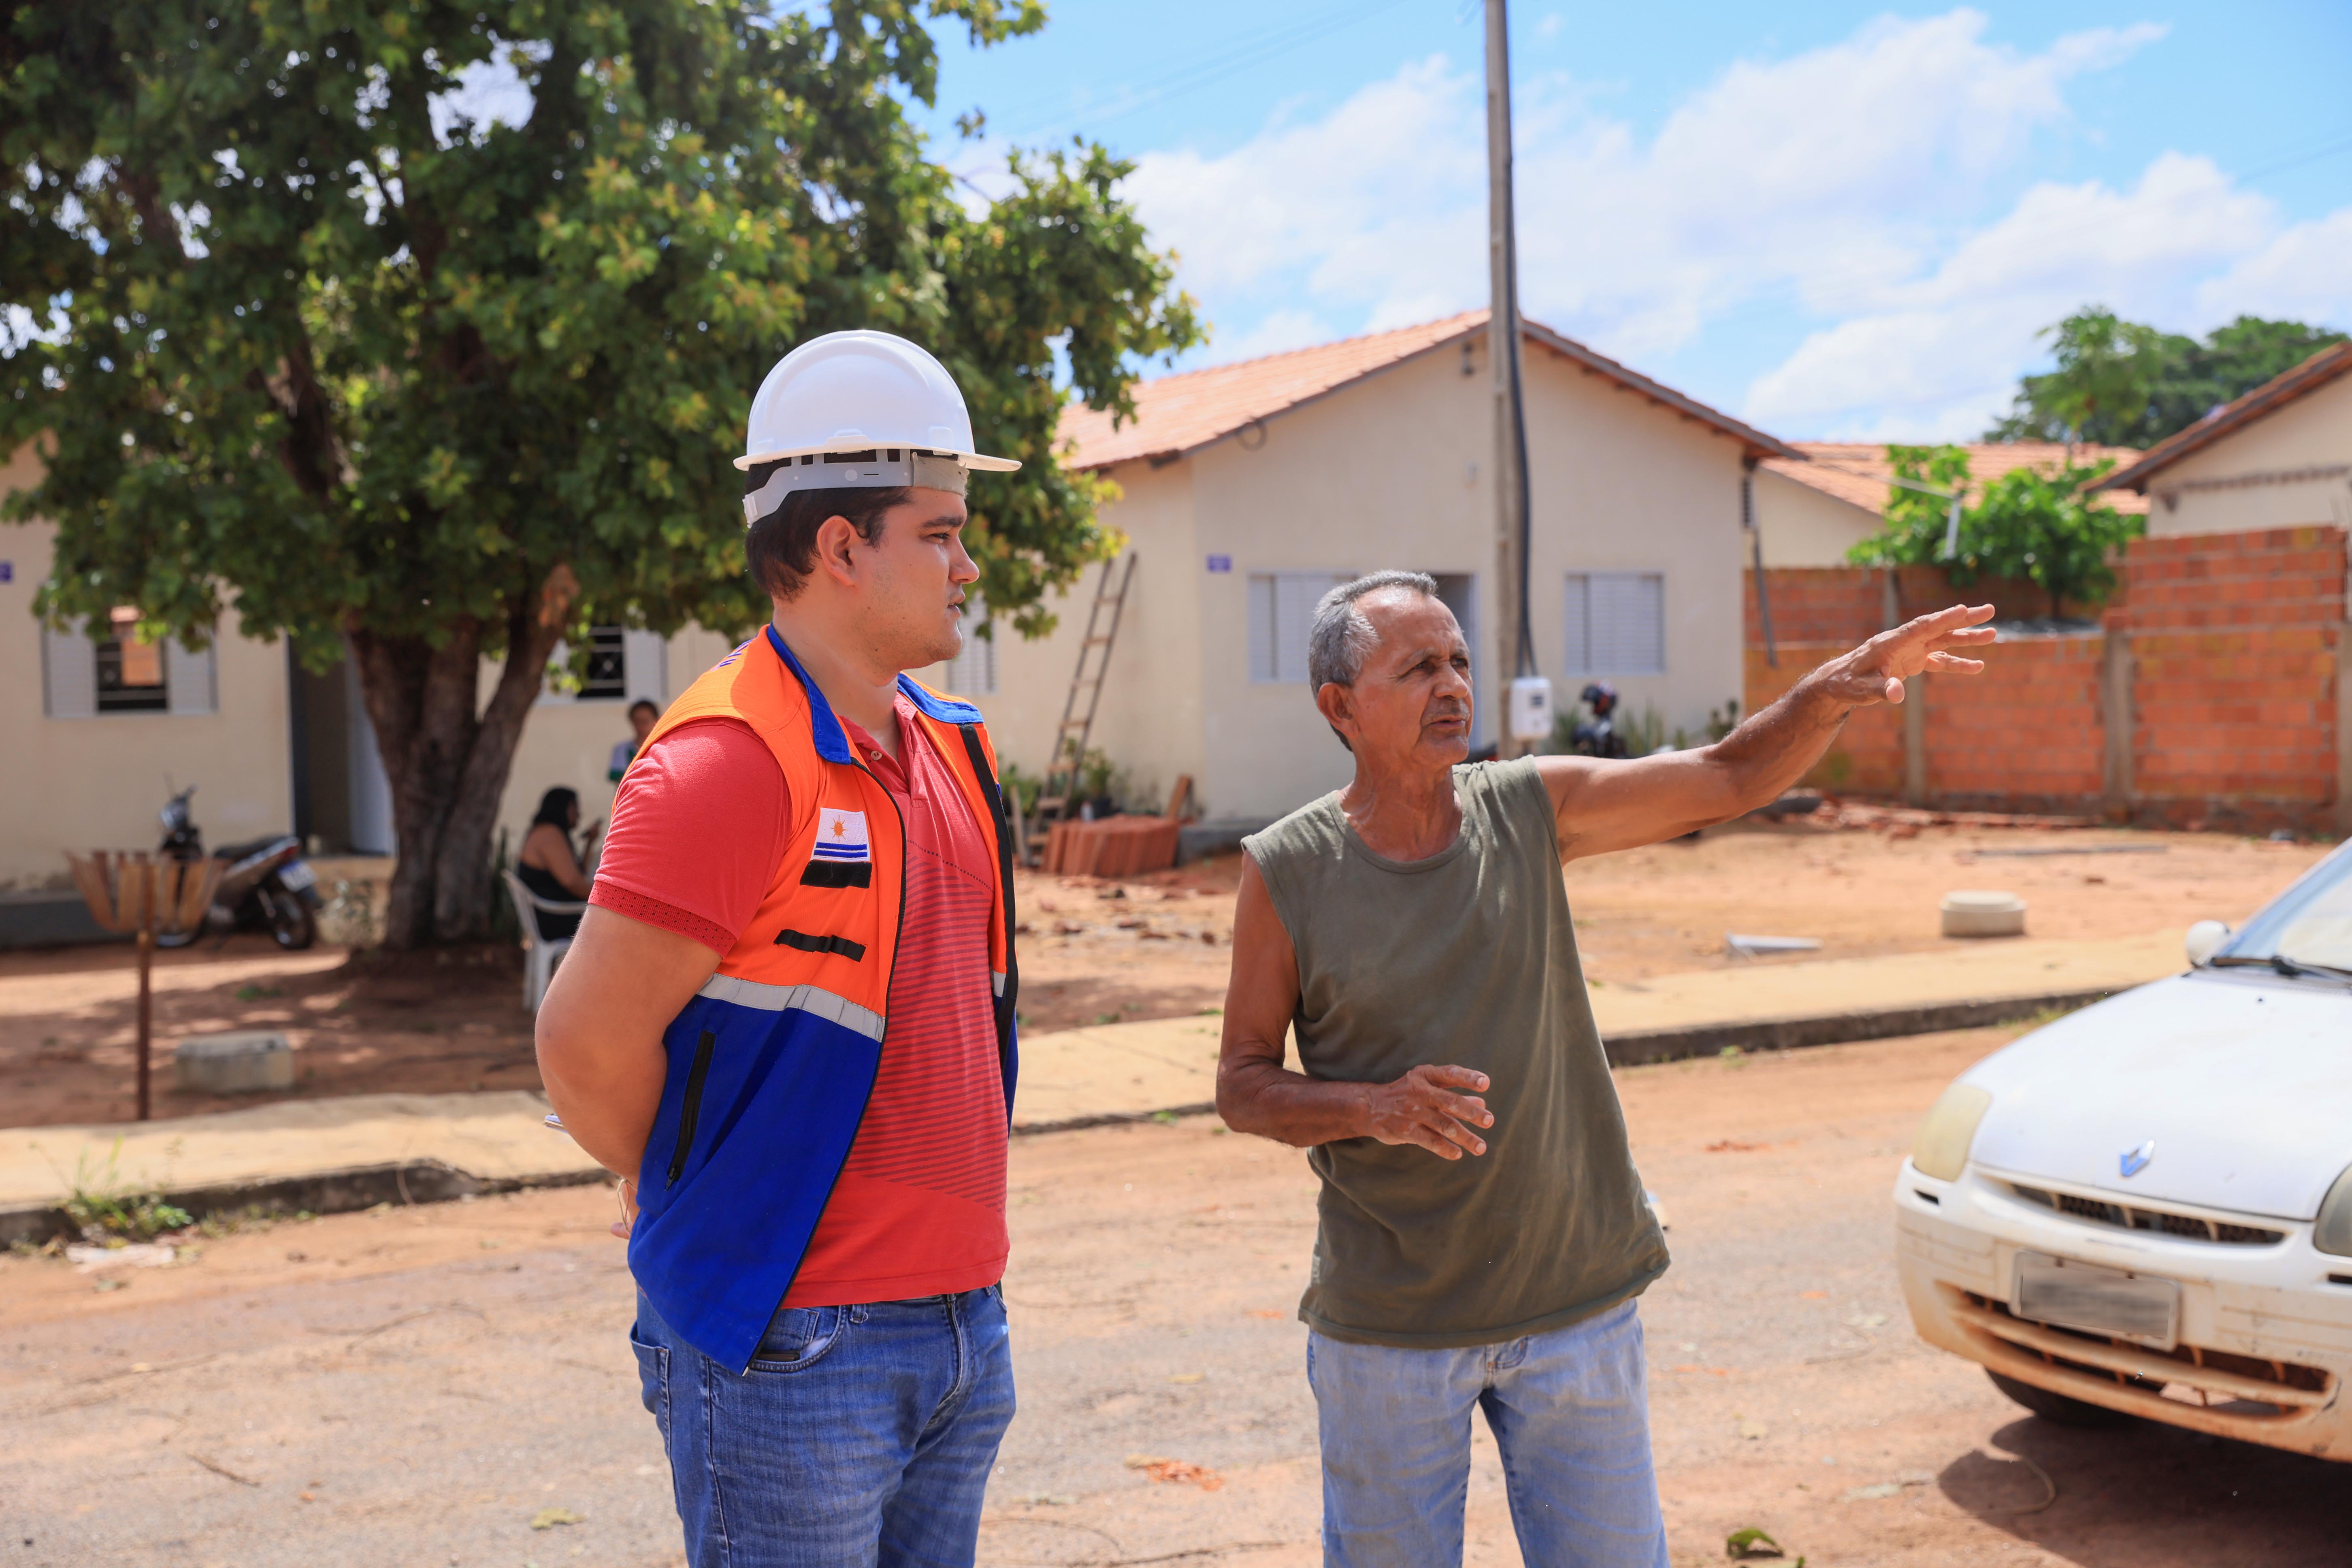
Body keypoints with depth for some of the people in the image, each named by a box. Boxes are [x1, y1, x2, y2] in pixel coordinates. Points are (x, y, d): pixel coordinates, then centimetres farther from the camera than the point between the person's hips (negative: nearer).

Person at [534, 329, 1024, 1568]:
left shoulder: (949, 749, 9)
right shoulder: (728, 762, -18)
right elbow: (586, 1047, -18)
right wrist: (687, 1193, 0)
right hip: (788, 1349, -8)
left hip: (961, 1324, 8)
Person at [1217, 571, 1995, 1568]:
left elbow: (1732, 778, 4)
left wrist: (1840, 685, -13)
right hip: (1387, 1328, -2)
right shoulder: (1286, 874, -7)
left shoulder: (1531, 809, -1)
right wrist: (1372, 1107, -21)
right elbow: (1241, 1086, -3)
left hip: (1575, 1303, 2)